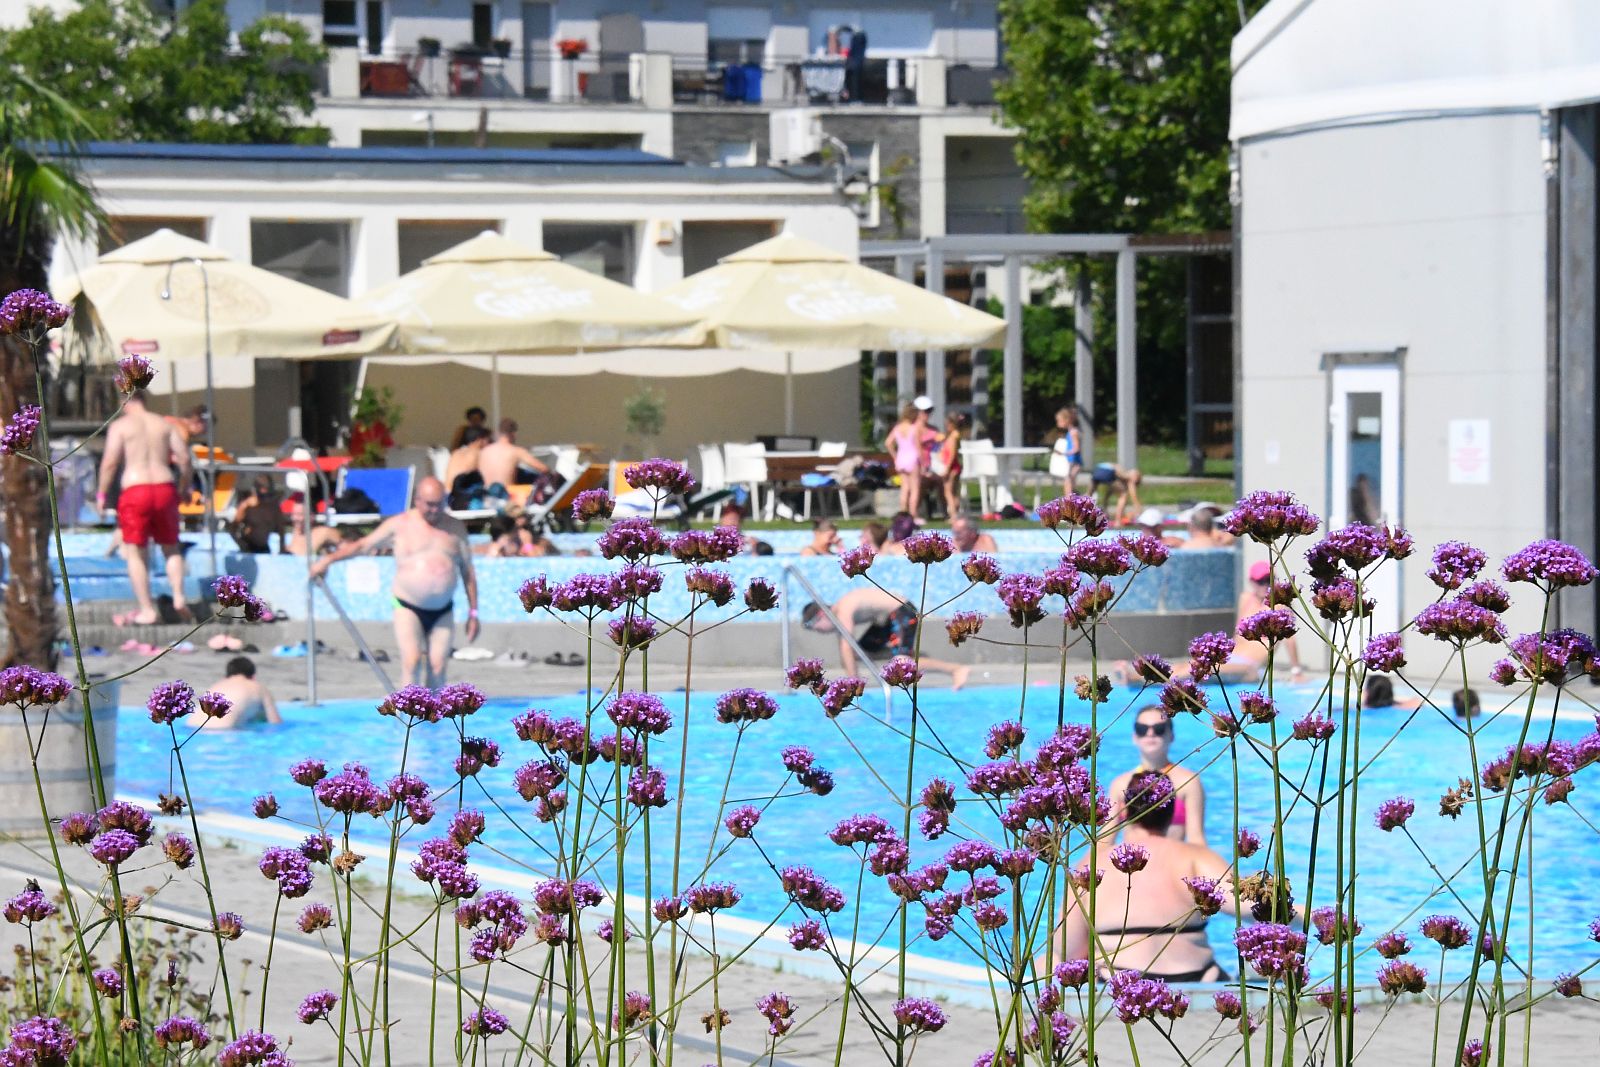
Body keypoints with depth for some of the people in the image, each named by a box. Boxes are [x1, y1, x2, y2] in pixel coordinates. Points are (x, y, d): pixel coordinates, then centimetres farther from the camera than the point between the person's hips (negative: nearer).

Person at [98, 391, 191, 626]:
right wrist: (184, 485, 20)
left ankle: (147, 610, -1)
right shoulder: (165, 425, 13)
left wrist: (102, 494, 1)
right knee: (171, 548, 18)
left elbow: (110, 462, -8)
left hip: (135, 491, -4)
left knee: (135, 552, 4)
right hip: (165, 488, 4)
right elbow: (185, 459, 6)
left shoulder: (120, 425, 2)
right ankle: (179, 598, 1)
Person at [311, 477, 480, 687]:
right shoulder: (400, 525, 0)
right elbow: (362, 545, 7)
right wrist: (329, 559, -2)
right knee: (411, 662, -16)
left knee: (438, 666, -2)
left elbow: (468, 571, 11)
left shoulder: (455, 528, 7)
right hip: (408, 607, -2)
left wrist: (473, 612, 9)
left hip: (442, 612, 2)